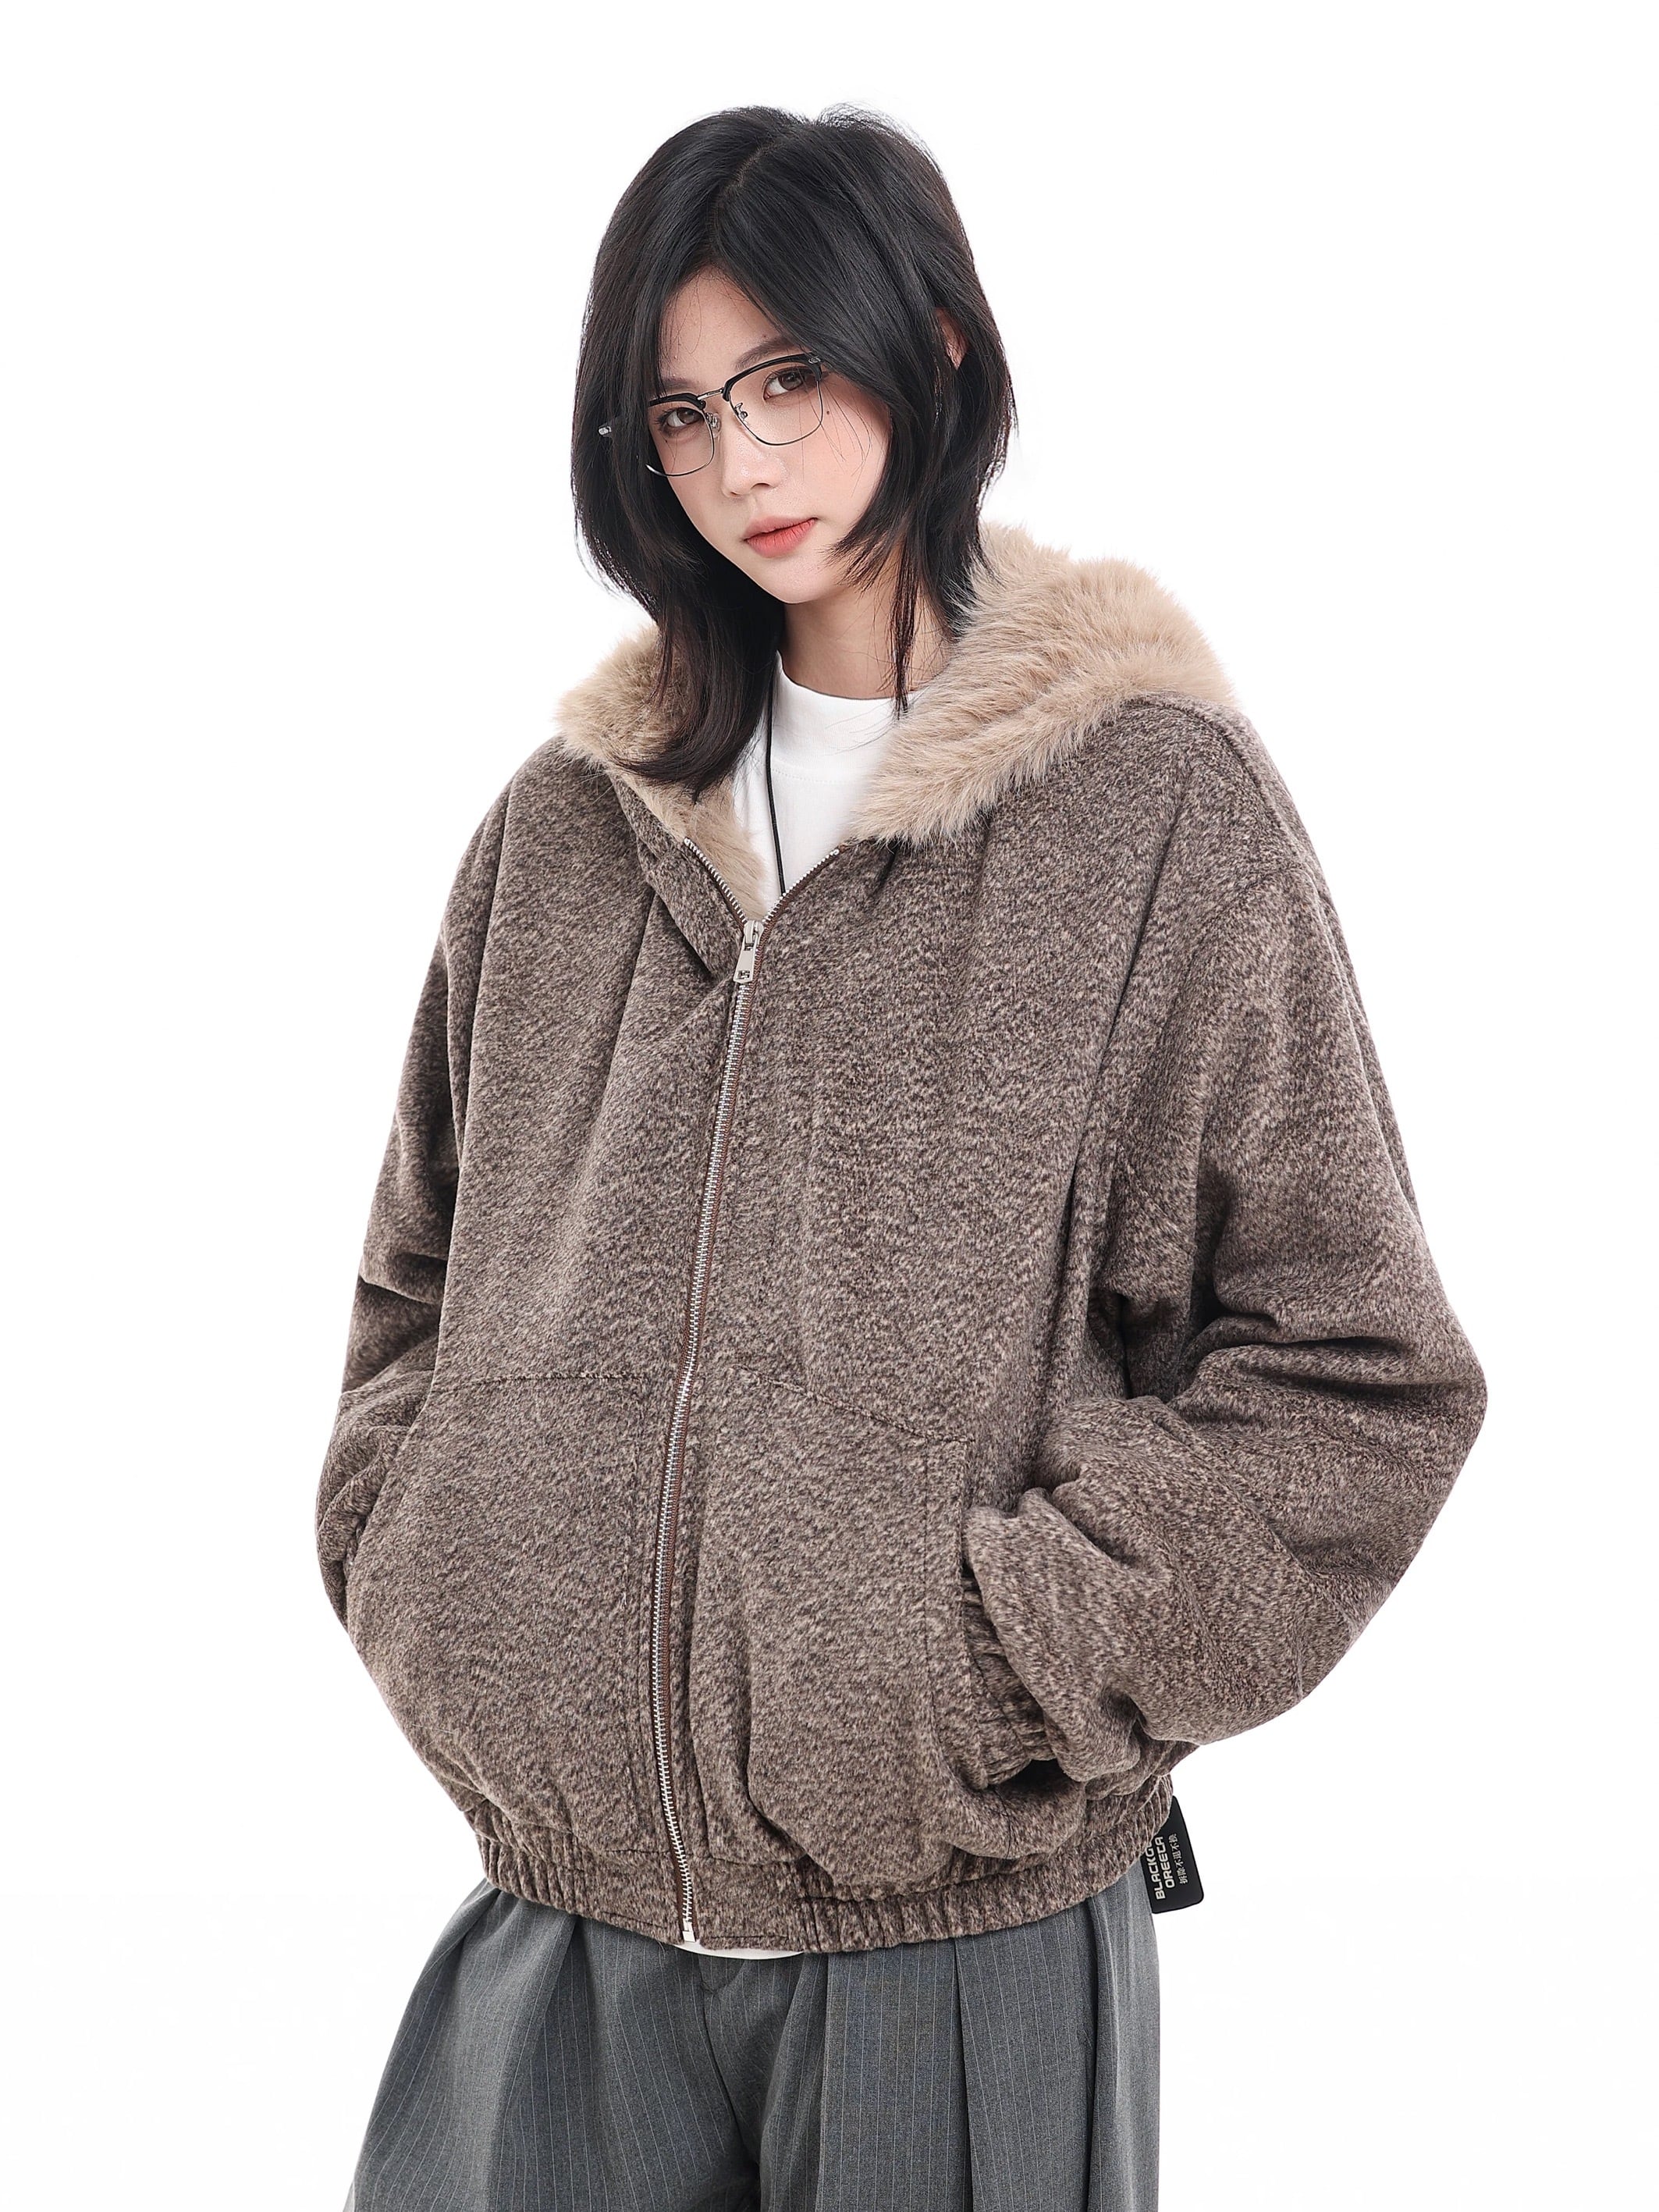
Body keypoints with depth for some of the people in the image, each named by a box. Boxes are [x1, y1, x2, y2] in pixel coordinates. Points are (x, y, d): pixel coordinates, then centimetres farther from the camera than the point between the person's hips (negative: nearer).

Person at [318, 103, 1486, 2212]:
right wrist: (436, 1606, 3)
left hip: (964, 1940, -3)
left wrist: (1002, 1670, -11)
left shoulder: (1157, 798, -4)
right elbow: (416, 1291, 18)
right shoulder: (574, 814, 9)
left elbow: (1359, 1379, -6)